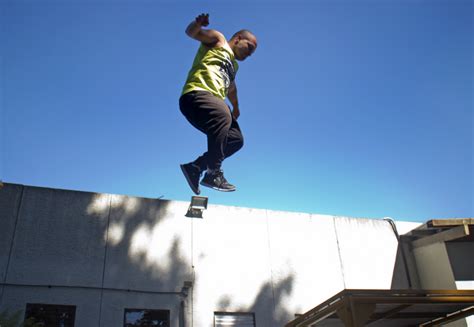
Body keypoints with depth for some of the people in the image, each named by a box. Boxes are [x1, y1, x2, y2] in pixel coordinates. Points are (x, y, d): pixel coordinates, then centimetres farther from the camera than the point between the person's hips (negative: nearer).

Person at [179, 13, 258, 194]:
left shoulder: (233, 65, 34)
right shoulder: (218, 40, 13)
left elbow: (231, 87, 50)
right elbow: (191, 32, -1)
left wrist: (236, 106, 63)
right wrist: (198, 23, -23)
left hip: (214, 102, 9)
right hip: (196, 93, -9)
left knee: (236, 139, -2)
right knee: (223, 116, -36)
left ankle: (196, 167, -4)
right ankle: (214, 173, -35)